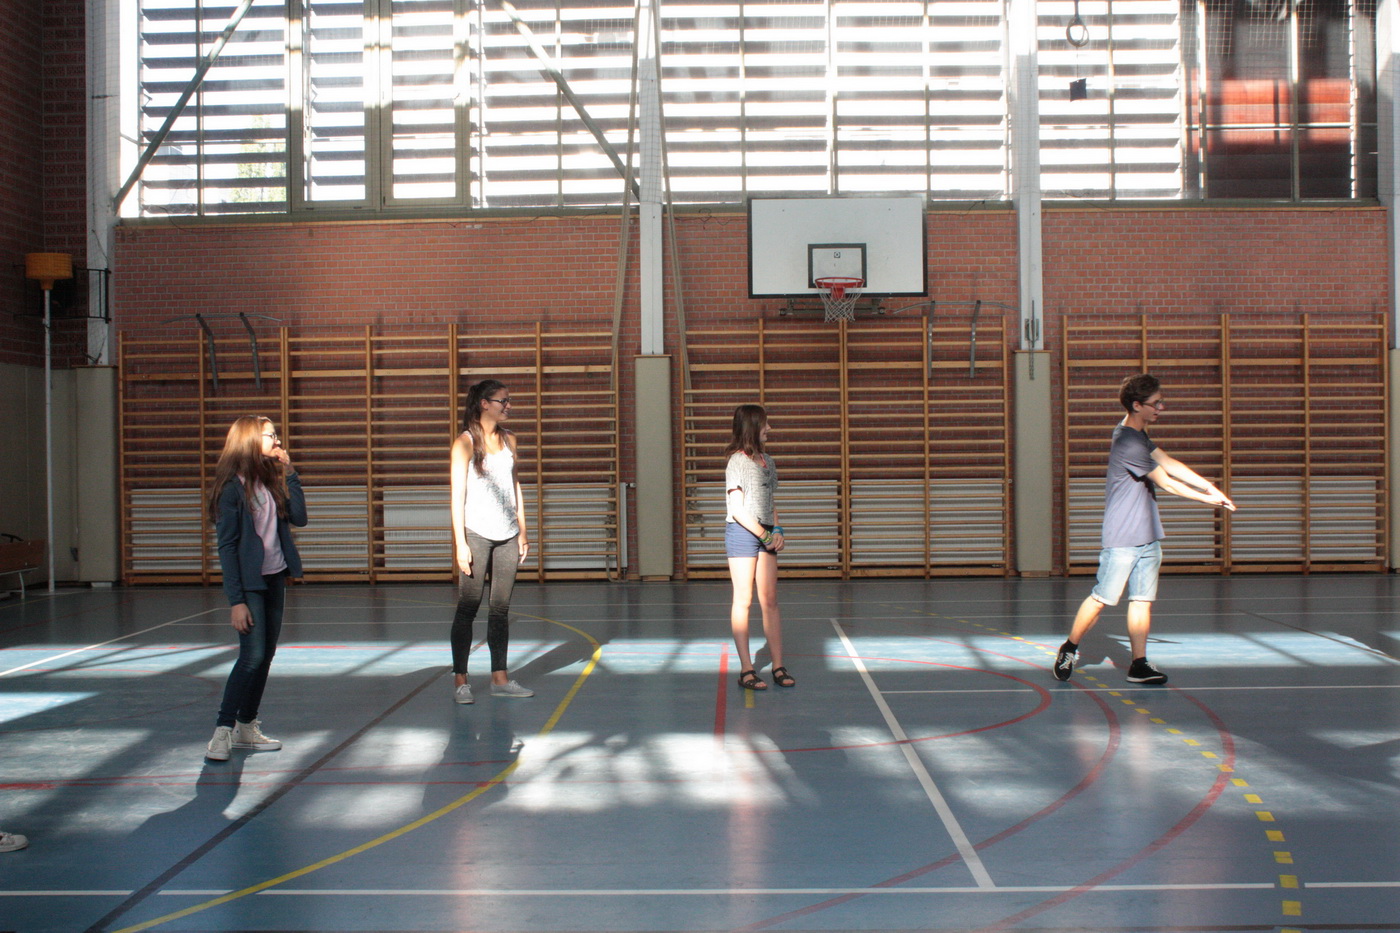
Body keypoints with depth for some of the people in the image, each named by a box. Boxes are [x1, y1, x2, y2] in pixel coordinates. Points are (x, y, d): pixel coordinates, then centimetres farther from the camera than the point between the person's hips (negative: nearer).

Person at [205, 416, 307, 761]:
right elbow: (227, 546, -13)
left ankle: (246, 727, 19)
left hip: (275, 579, 7)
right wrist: (236, 600, -18)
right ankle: (222, 731, -5)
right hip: (249, 583, -7)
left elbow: (299, 517, 0)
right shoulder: (232, 486, -11)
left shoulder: (270, 481, 10)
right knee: (252, 656, -13)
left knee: (266, 656, 9)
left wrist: (288, 472, -3)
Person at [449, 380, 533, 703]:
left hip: (507, 536, 5)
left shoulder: (509, 439, 13)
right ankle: (460, 680, 4)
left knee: (501, 609, 7)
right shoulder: (465, 443, -3)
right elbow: (457, 494, -6)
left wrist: (522, 530, 14)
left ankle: (499, 678, 13)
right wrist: (460, 543, -11)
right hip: (476, 534, -5)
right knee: (468, 607, -2)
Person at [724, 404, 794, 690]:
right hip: (741, 533, -6)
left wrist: (777, 531, 2)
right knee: (743, 601, -2)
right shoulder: (738, 461, -8)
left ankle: (778, 666, 8)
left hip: (766, 535, 6)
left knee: (770, 600, 5)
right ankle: (746, 670, 2)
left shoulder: (767, 461, 14)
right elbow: (737, 509, -12)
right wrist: (765, 535, -10)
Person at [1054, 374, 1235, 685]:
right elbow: (1166, 482, -13)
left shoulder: (1139, 434, 11)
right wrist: (1208, 498, -2)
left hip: (1147, 536, 9)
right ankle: (1069, 649, 15)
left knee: (1142, 600, 5)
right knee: (1101, 599, -1)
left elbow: (1169, 463, 8)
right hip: (1122, 539, -9)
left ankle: (1139, 665, 7)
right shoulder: (1128, 444, -20)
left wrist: (1209, 486, -2)